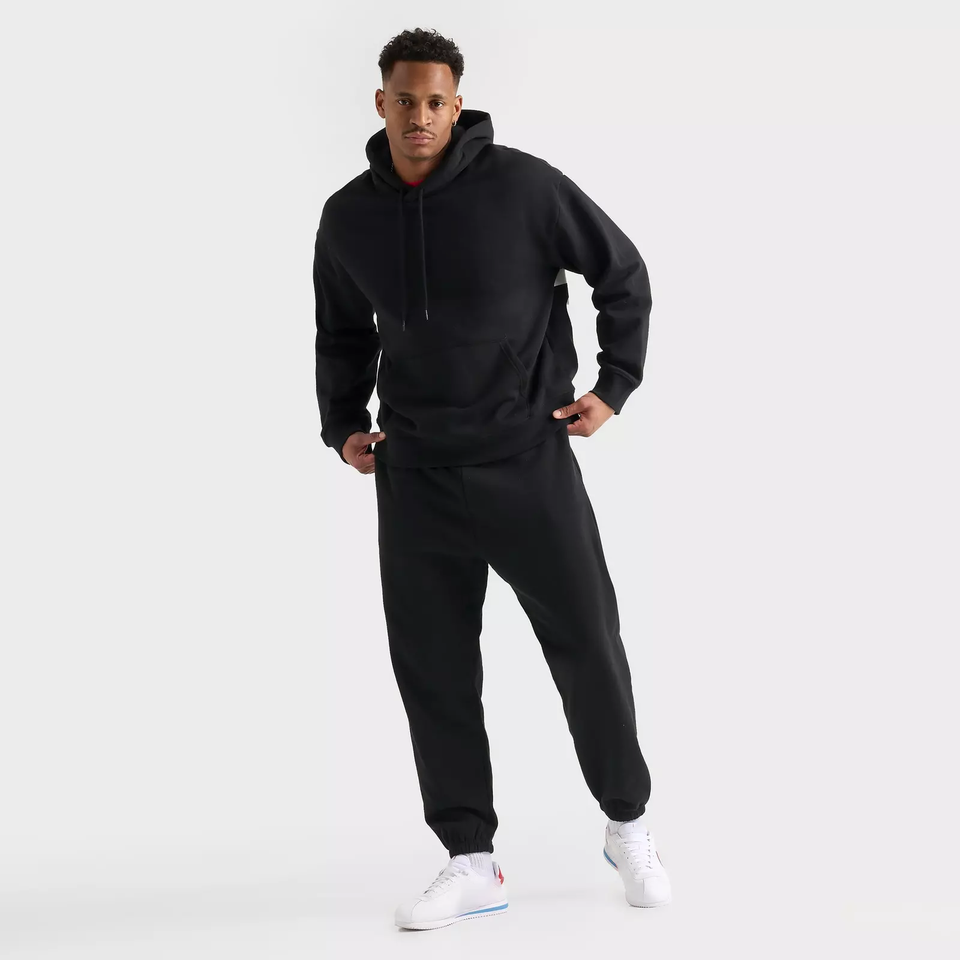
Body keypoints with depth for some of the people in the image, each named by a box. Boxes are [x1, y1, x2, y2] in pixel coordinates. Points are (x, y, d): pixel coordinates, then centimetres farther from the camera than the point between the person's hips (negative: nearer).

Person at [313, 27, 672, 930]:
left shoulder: (522, 186, -9)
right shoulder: (349, 218, 3)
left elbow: (623, 274, 2)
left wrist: (614, 386, -2)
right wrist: (342, 424, 7)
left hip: (529, 460, -3)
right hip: (415, 474, 3)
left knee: (589, 647, 3)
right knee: (431, 669, 2)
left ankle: (628, 825, 24)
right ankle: (471, 861, 13)